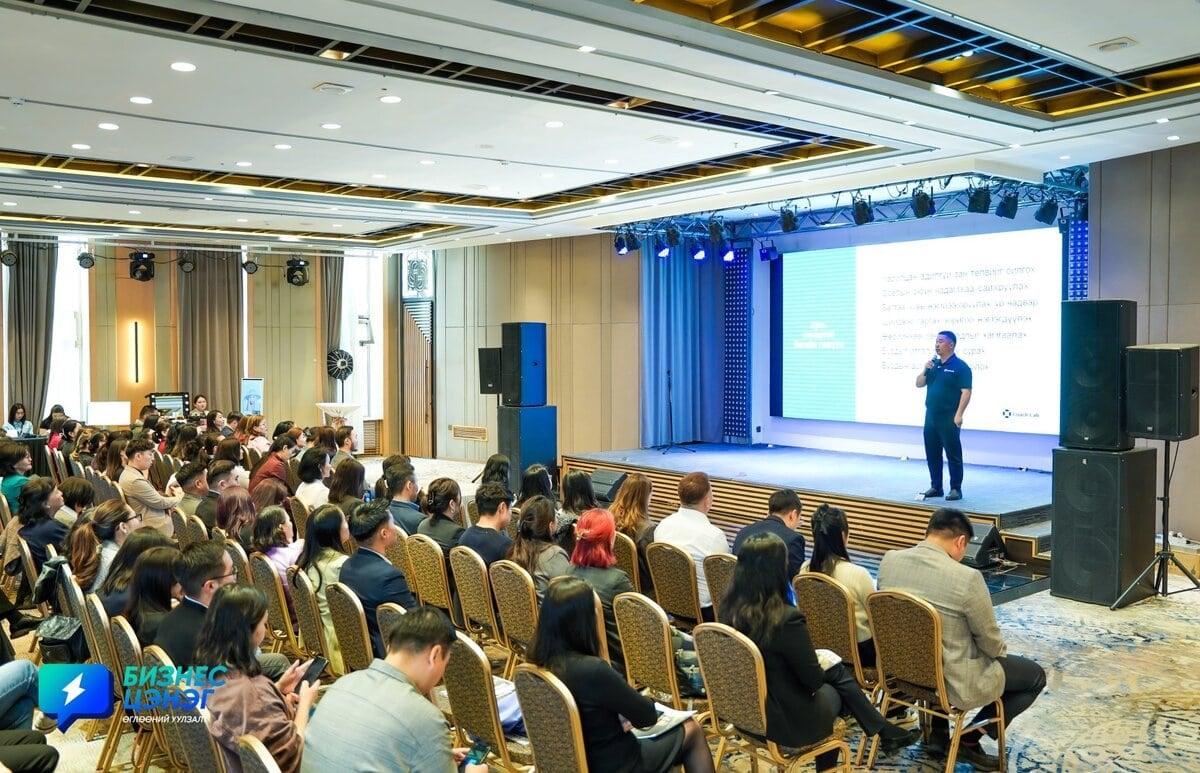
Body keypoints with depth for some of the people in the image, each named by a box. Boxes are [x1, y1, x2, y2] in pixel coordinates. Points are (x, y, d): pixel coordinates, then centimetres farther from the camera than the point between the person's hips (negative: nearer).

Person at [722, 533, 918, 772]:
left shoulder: (730, 607, -8)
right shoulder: (787, 618, -31)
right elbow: (814, 679, -18)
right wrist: (820, 668, 4)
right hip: (786, 720, -6)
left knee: (835, 670, 23)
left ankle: (884, 730, 37)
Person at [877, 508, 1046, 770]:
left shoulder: (889, 561, -9)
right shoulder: (966, 578, -26)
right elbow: (990, 640, -11)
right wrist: (1001, 652, 11)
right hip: (953, 681, -6)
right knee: (1036, 676, 15)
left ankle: (937, 731, 31)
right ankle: (970, 741, 15)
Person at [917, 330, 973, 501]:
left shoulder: (960, 366, -8)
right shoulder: (933, 364, 13)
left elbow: (966, 392, -13)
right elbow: (919, 384, 14)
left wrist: (959, 414, -20)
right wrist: (925, 371, -4)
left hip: (949, 418, -7)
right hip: (931, 416, 7)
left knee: (953, 455, -1)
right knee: (932, 454, 10)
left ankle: (956, 489, 6)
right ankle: (936, 487, 20)